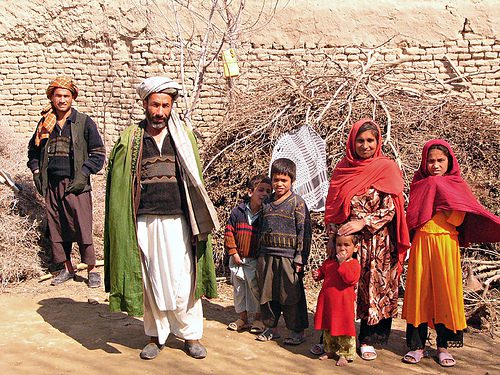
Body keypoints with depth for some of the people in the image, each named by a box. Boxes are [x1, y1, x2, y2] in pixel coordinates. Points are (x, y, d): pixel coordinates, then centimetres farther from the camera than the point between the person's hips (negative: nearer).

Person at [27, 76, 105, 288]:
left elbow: (99, 153, 0)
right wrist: (36, 171, 11)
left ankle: (91, 271, 6)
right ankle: (67, 269, 23)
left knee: (82, 228, -6)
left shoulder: (84, 123, -1)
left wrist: (83, 175, -9)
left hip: (75, 185, -4)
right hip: (51, 185, 5)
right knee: (56, 229, 9)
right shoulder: (45, 123, 11)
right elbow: (33, 149, 25)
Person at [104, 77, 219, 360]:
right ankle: (156, 336, 24)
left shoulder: (184, 136, 8)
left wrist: (198, 223, 2)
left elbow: (195, 182, 8)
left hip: (177, 221, 0)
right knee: (150, 281, 8)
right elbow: (120, 185, 7)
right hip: (144, 222, 1)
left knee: (182, 281, 1)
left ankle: (192, 335, 17)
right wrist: (123, 226, 1)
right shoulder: (131, 139, 7)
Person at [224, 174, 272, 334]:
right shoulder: (238, 212, -3)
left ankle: (258, 319, 19)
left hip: (256, 260, -2)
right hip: (238, 259, 3)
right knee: (239, 288, 13)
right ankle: (242, 317, 27)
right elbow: (229, 232, 1)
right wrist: (233, 252, -4)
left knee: (257, 288, 3)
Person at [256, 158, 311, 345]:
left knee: (291, 295, 0)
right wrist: (260, 255, 16)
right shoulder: (267, 203, 11)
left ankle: (298, 331, 12)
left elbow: (304, 232, -7)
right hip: (266, 257, 5)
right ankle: (271, 328, 26)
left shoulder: (297, 202, -5)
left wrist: (300, 258, -11)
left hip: (288, 257, -5)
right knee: (267, 294, 11)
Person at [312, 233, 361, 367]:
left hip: (343, 303, -5)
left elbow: (351, 278, -26)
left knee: (344, 328, 2)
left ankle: (345, 354, 17)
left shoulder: (354, 264, -10)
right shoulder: (329, 262, 6)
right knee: (327, 327, 18)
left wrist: (342, 263, -27)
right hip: (327, 301, 6)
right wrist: (317, 274, 1)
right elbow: (322, 271, 23)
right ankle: (330, 350, 35)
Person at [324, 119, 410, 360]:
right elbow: (333, 206, 7)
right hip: (346, 239, 2)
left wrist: (362, 223, -20)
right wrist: (332, 238, -1)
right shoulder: (343, 168, 6)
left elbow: (390, 210, -9)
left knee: (374, 288, 6)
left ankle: (369, 340, 19)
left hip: (377, 243, -2)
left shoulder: (387, 168, -2)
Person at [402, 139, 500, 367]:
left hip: (446, 244, -1)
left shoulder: (456, 185, 3)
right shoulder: (419, 184, 10)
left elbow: (457, 219, -9)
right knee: (419, 292, 2)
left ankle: (443, 345, 14)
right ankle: (416, 345, 10)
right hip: (421, 244, 2)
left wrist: (441, 191, -12)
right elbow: (411, 218, 9)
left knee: (445, 291, 1)